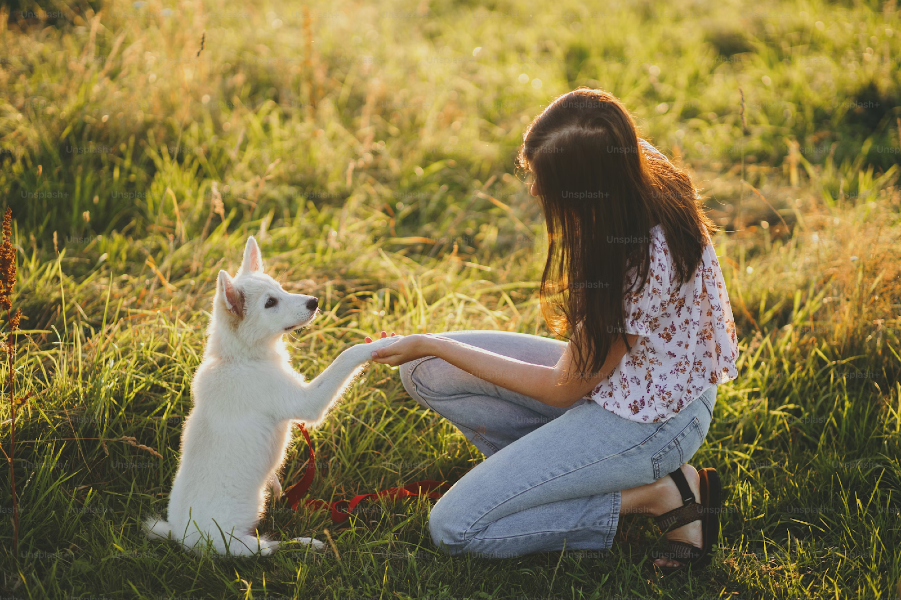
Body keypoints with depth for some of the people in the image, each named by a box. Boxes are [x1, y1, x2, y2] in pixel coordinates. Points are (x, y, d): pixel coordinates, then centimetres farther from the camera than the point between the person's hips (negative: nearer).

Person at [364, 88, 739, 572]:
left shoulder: (642, 266, -34)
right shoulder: (650, 187, -12)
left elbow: (565, 387, -20)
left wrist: (432, 346, -14)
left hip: (645, 420, -9)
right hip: (617, 369, 9)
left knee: (453, 527, -12)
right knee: (426, 373, 1)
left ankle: (655, 495, -4)